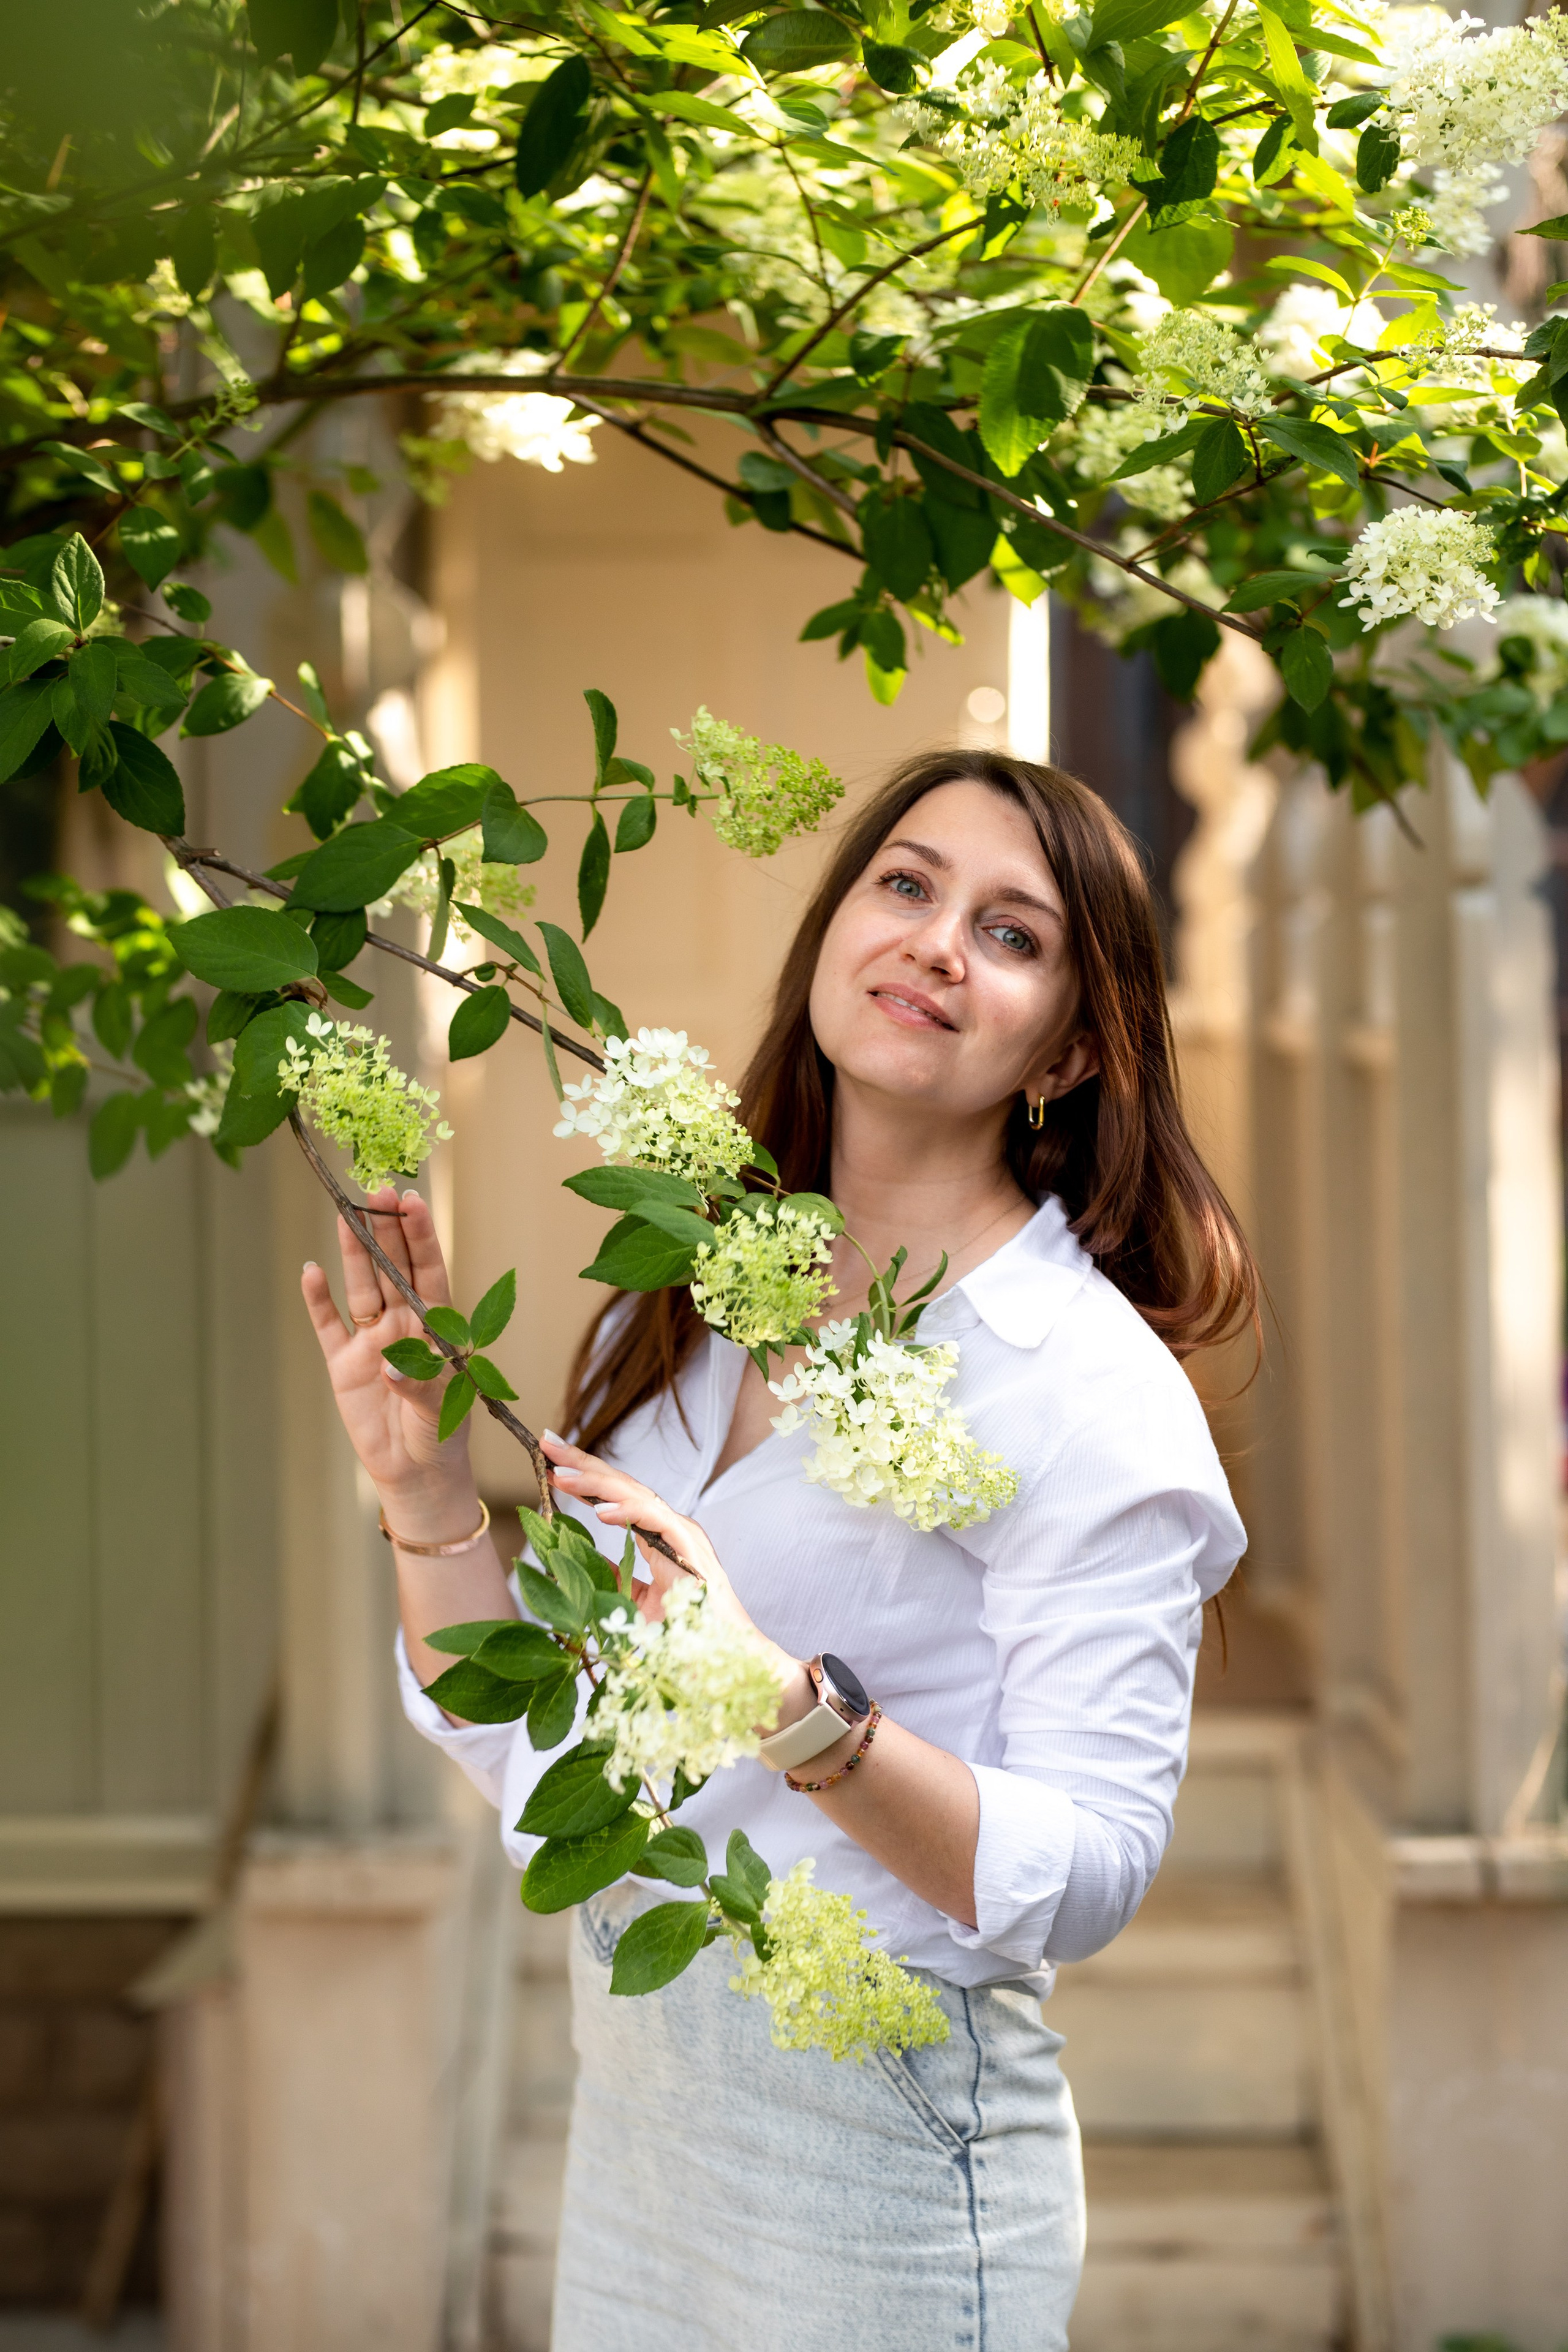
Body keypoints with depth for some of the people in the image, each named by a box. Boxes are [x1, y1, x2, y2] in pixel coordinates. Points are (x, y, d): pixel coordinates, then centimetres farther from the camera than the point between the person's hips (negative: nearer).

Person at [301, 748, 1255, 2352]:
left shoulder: (1088, 1387, -13)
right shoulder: (682, 1314, 5)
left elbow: (1084, 1876, -19)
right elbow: (529, 1762, 8)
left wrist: (798, 1706, -31)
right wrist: (426, 1493, -4)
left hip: (878, 2124, -6)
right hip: (632, 2087, 6)